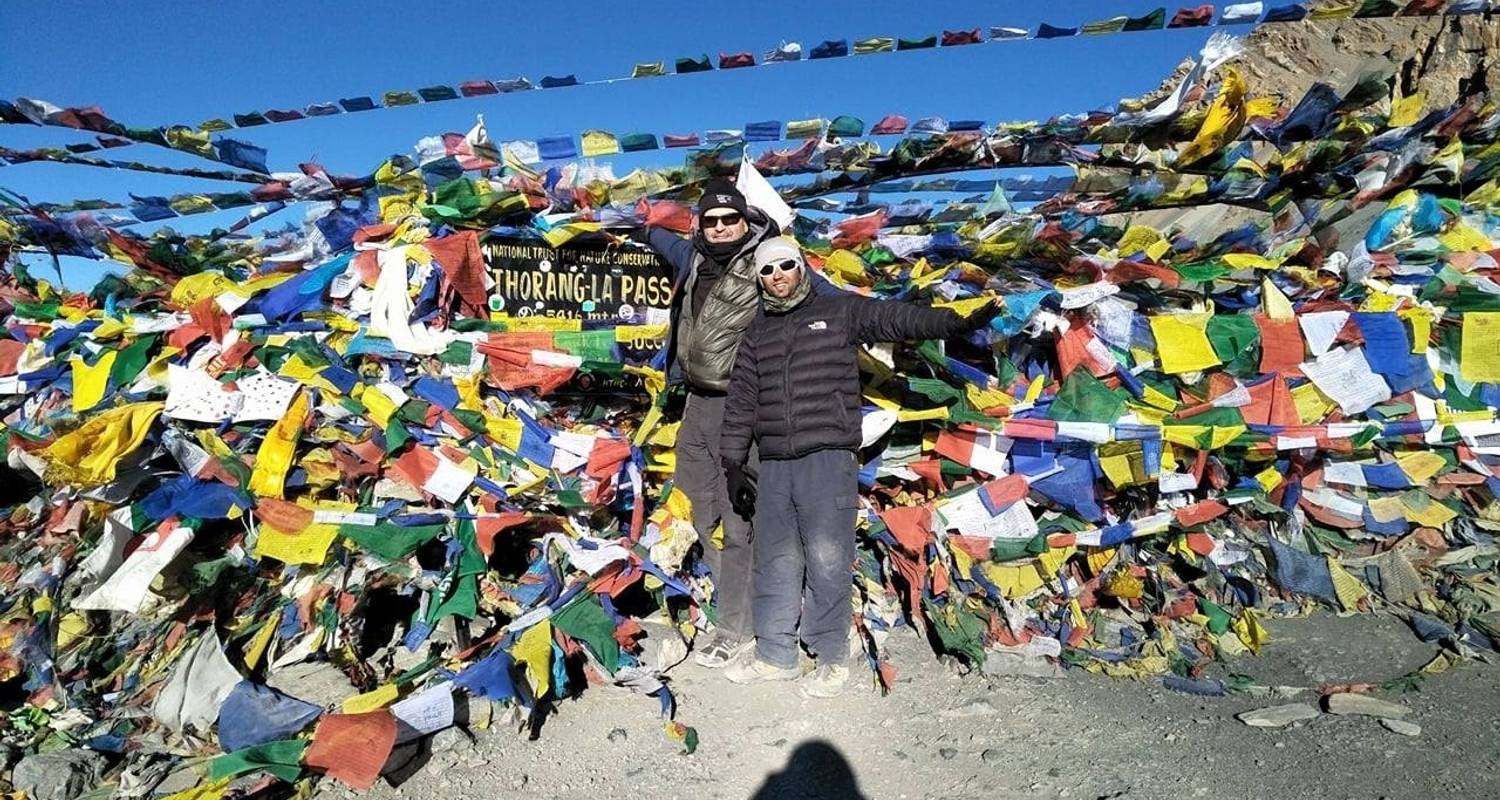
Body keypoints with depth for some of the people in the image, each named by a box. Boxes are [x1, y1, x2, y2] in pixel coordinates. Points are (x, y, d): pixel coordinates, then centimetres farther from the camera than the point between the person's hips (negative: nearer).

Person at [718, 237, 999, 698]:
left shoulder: (839, 311, 6)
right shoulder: (756, 336, 17)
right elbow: (740, 405, 16)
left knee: (827, 563, -1)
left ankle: (831, 660, 14)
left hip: (828, 461, -4)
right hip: (774, 466, 4)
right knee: (775, 563, 9)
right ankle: (774, 655, 23)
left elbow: (899, 319, -6)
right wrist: (733, 466, 12)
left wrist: (959, 323, -22)